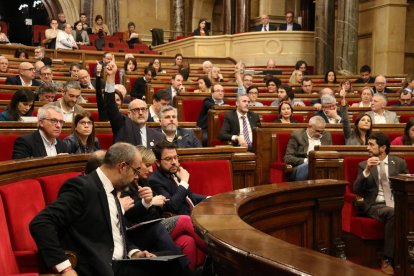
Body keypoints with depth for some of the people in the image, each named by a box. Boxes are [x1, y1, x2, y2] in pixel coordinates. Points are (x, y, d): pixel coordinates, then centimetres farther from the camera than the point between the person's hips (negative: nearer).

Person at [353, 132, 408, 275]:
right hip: (375, 205, -1)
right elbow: (356, 190, -2)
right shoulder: (363, 165, 9)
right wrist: (367, 170, -16)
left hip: (397, 204, 2)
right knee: (392, 214, -35)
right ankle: (387, 260, -26)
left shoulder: (399, 163, 11)